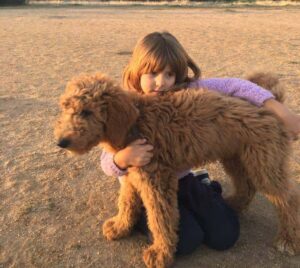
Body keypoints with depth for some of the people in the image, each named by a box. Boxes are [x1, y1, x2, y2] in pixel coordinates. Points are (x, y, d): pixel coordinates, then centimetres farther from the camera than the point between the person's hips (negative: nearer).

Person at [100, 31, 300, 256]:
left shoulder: (186, 91, -14)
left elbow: (233, 86, -16)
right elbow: (108, 165, -20)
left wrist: (280, 110, -24)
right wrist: (124, 157, -44)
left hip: (180, 178, 3)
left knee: (224, 236, -3)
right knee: (186, 240, -19)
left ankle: (205, 188, 24)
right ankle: (143, 218, 11)